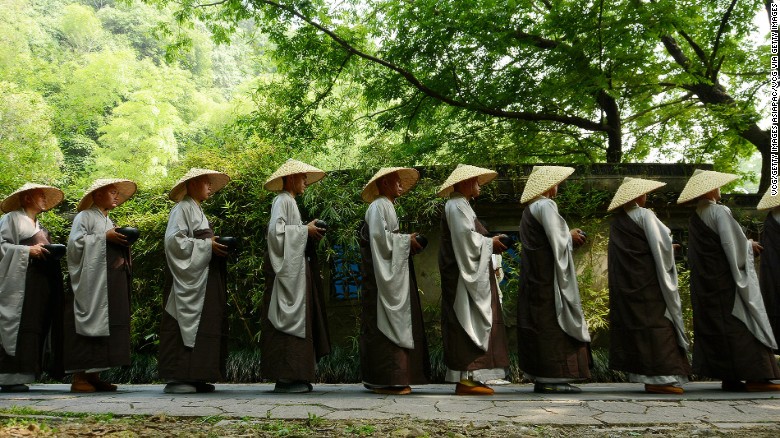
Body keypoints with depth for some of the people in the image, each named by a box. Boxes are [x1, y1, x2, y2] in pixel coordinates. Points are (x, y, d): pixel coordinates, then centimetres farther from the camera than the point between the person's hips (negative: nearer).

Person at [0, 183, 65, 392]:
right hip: (21, 280, -8)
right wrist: (27, 250, -13)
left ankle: (21, 375, 7)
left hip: (42, 282, 8)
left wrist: (53, 252, 9)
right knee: (18, 328, -10)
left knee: (36, 329, 3)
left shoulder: (40, 227, 27)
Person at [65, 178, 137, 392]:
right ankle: (79, 377, -3)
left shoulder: (109, 221, 23)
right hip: (91, 284, -8)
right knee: (88, 326, -8)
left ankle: (93, 375, 10)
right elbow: (76, 242, -12)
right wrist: (105, 237, -14)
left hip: (111, 284, 8)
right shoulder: (85, 216, 0)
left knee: (105, 326, 5)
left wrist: (122, 243, 5)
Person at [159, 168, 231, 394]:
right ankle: (176, 377, -4)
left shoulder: (198, 210, 22)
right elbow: (174, 240, -17)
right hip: (188, 276, -9)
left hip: (202, 277, 9)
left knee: (202, 325, 6)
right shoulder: (182, 208, -5)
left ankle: (193, 376, 10)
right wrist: (207, 245, -15)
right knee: (184, 324, -8)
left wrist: (214, 246, 9)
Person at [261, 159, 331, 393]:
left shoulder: (290, 201, 22)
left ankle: (290, 376, 12)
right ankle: (285, 377, -6)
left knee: (297, 319, 8)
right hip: (287, 269, -10)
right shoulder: (283, 200, -7)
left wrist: (310, 232, 9)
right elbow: (276, 230, -20)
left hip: (295, 269, 10)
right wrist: (305, 229, -13)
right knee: (289, 319, -9)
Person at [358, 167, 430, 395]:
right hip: (383, 274, -10)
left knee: (395, 322, 9)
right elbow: (379, 236, -20)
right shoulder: (378, 206, -8)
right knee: (386, 323, -10)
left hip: (392, 272, 10)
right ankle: (385, 379, -8)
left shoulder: (387, 207, 23)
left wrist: (408, 243, 8)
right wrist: (407, 240, -11)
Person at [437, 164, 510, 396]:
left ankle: (466, 378, 11)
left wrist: (489, 245, 13)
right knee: (469, 321, -11)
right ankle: (467, 377, -9)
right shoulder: (457, 206, -10)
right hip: (464, 275, -11)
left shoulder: (461, 206, 23)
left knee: (467, 323, 8)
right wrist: (490, 243, -8)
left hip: (469, 274, 11)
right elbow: (466, 237, -21)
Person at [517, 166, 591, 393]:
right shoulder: (545, 206, -12)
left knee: (539, 325, 9)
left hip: (534, 277, 10)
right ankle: (552, 379, -6)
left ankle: (540, 377, 11)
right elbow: (557, 240, -18)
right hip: (549, 278, -10)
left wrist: (568, 236, 13)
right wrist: (571, 237, 1)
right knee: (553, 323, -7)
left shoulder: (529, 209, 17)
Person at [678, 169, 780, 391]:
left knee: (714, 324, 7)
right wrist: (750, 245, 4)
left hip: (704, 283, 8)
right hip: (726, 280, -7)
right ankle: (754, 376, -5)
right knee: (741, 323, -4)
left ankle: (728, 377, 10)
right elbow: (735, 243, -17)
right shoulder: (719, 212, -12)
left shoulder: (695, 218, 11)